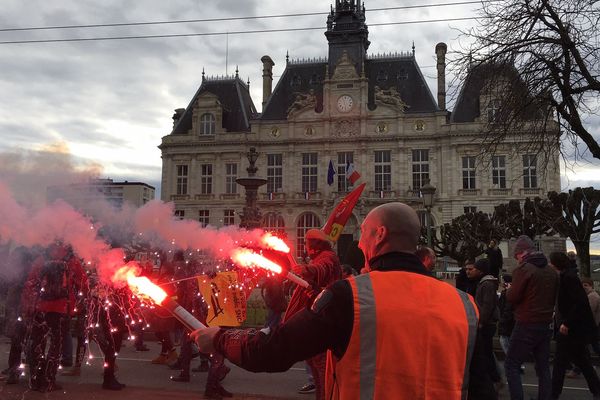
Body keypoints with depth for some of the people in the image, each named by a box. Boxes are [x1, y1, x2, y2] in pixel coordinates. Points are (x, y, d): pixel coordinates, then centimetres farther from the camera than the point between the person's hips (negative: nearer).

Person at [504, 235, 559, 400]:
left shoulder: (523, 269, -14)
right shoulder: (551, 271, 7)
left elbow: (512, 297, -13)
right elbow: (554, 297, 17)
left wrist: (509, 289, 6)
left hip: (526, 325, -7)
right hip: (546, 325, 7)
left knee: (511, 365, 0)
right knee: (543, 367, 13)